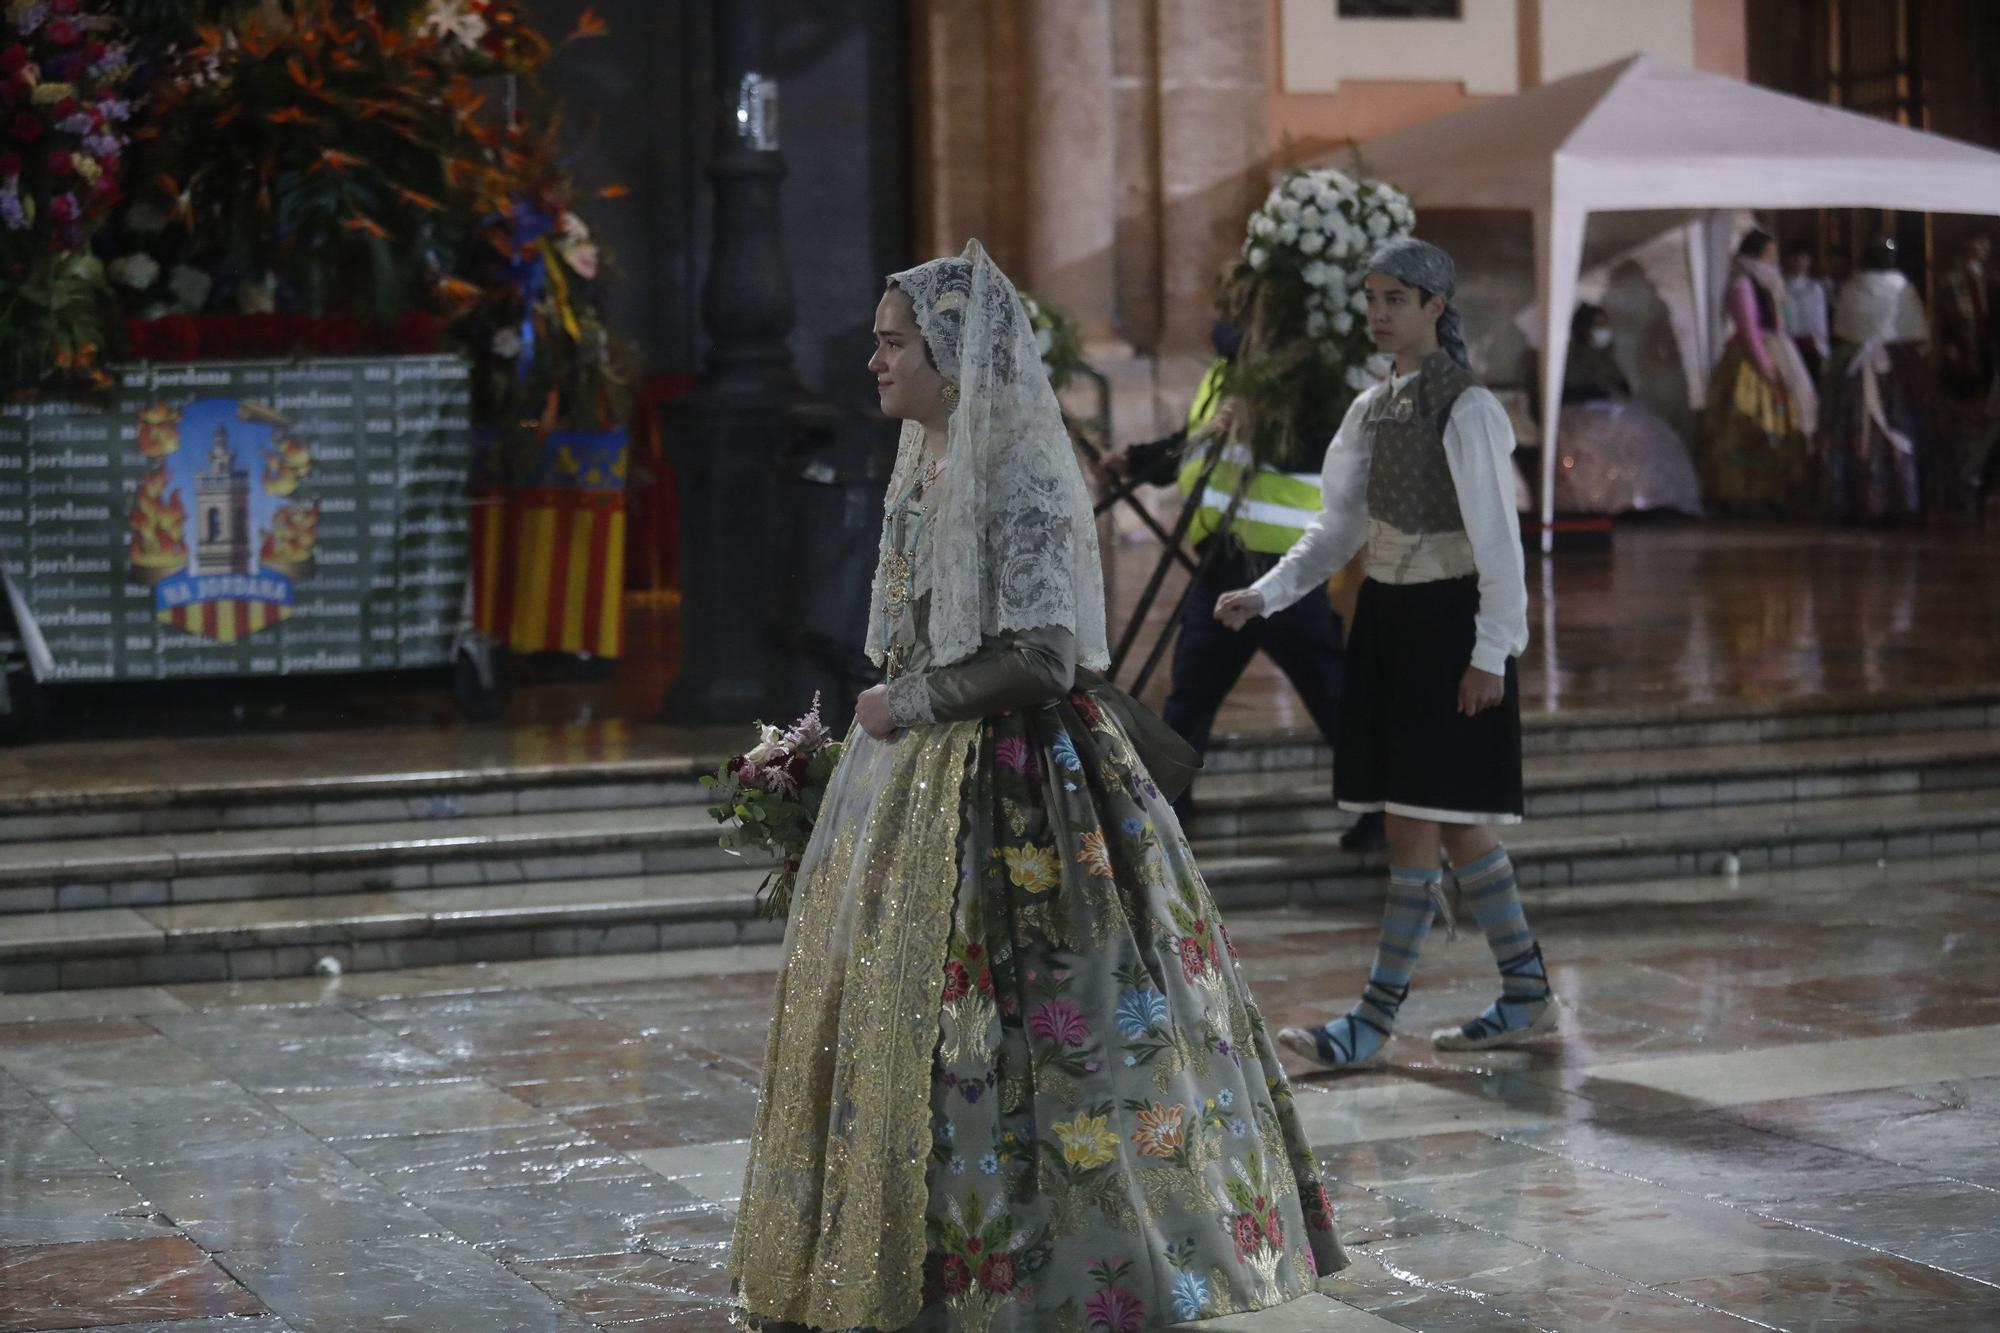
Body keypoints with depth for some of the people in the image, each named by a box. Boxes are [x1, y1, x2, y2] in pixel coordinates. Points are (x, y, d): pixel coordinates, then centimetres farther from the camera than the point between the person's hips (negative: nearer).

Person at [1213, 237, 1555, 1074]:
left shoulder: (1466, 410, -12)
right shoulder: (1374, 409, 11)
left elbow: (1498, 541, -15)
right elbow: (1339, 529, 13)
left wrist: (1490, 653, -18)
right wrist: (1264, 596, 1)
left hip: (1447, 624, -8)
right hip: (1387, 620, 8)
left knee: (1419, 819, -7)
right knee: (1452, 823, 11)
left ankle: (1375, 1020, -4)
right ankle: (1527, 996, 21)